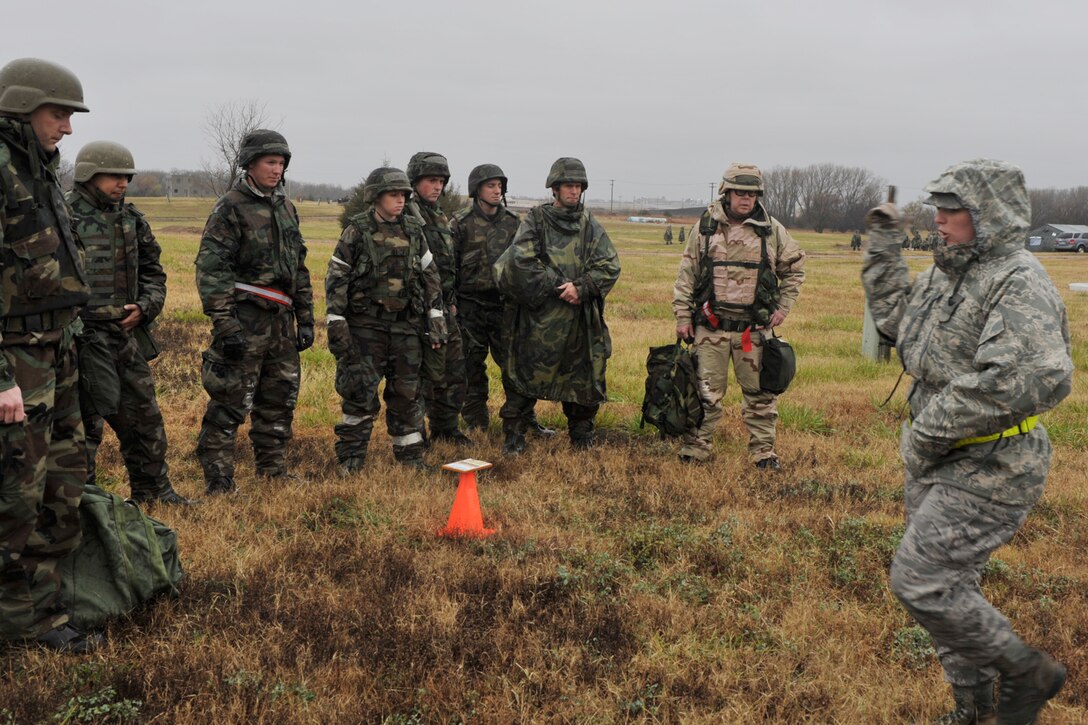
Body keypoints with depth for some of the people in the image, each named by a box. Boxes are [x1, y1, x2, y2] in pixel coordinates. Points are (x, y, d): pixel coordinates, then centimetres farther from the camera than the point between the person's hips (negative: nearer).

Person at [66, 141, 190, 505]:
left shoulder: (131, 218, 10)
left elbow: (153, 270, 18)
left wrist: (145, 306, 2)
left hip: (128, 334, 7)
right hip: (84, 339, -7)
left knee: (143, 414, 15)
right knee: (85, 420, 1)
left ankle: (152, 487, 30)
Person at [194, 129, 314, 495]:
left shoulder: (286, 207, 15)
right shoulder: (231, 207, -7)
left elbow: (299, 268, 21)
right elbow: (210, 268, -14)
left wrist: (306, 318, 16)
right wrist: (223, 322, -20)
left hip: (281, 319, 8)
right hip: (245, 319, -7)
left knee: (280, 397, 14)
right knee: (230, 402, -5)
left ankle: (273, 468, 28)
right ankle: (218, 479, 3)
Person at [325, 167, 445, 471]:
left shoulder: (413, 231, 8)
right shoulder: (356, 231, -4)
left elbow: (431, 276, 13)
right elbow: (336, 278, -5)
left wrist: (436, 321, 7)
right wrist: (336, 325, -11)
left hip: (407, 326, 4)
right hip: (366, 325, -3)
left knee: (406, 392, 9)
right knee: (360, 392, -3)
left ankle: (411, 454, 21)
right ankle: (350, 458, 9)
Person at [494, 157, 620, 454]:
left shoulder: (591, 226, 10)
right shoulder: (536, 221, 1)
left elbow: (610, 266, 2)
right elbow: (522, 261, -11)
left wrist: (580, 288, -14)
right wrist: (559, 285, -15)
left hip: (580, 316, 3)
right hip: (539, 315, -3)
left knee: (583, 375, 10)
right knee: (524, 373, 1)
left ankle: (581, 431, 27)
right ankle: (514, 433, 13)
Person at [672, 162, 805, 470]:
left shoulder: (772, 229, 3)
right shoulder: (705, 227, 2)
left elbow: (794, 268, 15)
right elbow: (686, 274, 5)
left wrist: (783, 307, 6)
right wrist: (683, 316, 0)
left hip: (755, 327, 1)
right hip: (711, 325, -1)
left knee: (760, 391, 6)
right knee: (706, 391, 4)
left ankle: (763, 451, 18)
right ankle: (695, 448, 15)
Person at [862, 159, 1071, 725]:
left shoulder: (1019, 284, -21)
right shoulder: (947, 273, 8)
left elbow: (1036, 378, -35)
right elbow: (896, 318, 23)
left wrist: (933, 426, -27)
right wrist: (883, 248, 14)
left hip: (987, 471, -9)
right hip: (933, 463, 9)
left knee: (920, 582, -9)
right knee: (949, 584, 18)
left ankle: (1027, 672, 12)